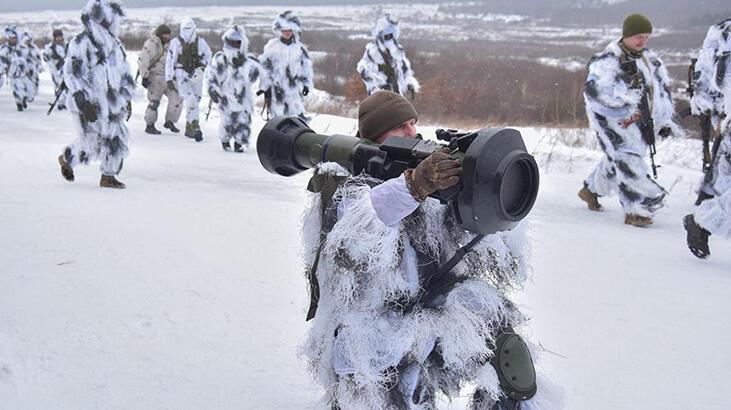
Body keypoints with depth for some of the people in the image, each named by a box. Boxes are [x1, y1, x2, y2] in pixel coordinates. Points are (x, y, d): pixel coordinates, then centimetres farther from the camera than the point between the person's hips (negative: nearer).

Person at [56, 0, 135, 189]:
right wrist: (85, 103, -22)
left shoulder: (115, 44, 10)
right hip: (88, 103, -7)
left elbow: (124, 73, 19)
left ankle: (108, 176, 13)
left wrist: (127, 98, 15)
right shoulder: (81, 43, -12)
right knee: (91, 143, -3)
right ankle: (66, 159, 26)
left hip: (110, 102, 7)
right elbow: (72, 74, -17)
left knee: (116, 138, 1)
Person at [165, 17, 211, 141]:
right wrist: (169, 78, -1)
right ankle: (195, 128, -21)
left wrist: (201, 68, -2)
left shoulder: (200, 42, 1)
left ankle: (189, 128, 20)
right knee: (190, 101, -18)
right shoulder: (176, 42, -3)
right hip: (182, 75, -3)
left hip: (196, 76, 3)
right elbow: (169, 60, 0)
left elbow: (208, 56, 15)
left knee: (195, 102, 7)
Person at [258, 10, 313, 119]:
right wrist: (264, 86, 1)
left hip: (294, 86, 2)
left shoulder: (299, 48, 6)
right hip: (276, 87, -2)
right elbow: (264, 66, 2)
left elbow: (306, 65, 15)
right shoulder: (272, 46, -2)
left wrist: (307, 83, 12)